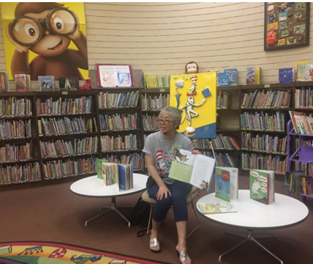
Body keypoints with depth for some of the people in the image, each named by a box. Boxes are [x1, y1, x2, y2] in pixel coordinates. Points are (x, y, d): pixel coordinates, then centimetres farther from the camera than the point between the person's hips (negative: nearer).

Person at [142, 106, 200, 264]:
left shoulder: (185, 141, -6)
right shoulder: (152, 139, -5)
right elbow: (150, 165, -9)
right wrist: (162, 185, -21)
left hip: (179, 180, 0)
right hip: (157, 180, 0)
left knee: (178, 198, -34)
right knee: (164, 200, -31)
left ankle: (182, 244, -28)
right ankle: (154, 233, -1)